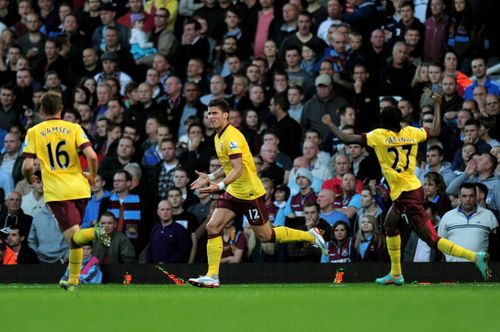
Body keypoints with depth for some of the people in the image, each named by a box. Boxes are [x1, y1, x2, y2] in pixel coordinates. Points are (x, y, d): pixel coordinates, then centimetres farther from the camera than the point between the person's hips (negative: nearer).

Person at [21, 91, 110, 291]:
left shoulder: (34, 132, 2)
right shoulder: (74, 128, 4)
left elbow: (27, 166, -6)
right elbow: (91, 156, -8)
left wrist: (30, 180, 16)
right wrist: (92, 176, 11)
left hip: (56, 192, -3)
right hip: (79, 189, 3)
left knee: (73, 236, -8)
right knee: (74, 236, 19)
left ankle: (94, 233, -40)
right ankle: (73, 280, 24)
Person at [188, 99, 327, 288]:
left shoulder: (232, 137, -21)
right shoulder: (218, 137, 9)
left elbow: (237, 169, -29)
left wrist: (220, 185, -41)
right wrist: (210, 177, 13)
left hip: (250, 193, -9)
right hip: (233, 193, 9)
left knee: (265, 236, 3)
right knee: (212, 227, -6)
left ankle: (310, 236, 21)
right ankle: (212, 276, -6)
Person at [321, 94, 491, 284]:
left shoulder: (378, 136, -9)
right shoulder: (411, 132, 5)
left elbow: (347, 139, -7)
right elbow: (435, 131, 21)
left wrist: (329, 124, 9)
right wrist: (437, 106, 32)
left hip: (405, 195, -8)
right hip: (414, 188, 8)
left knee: (432, 239, -9)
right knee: (390, 226, 27)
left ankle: (475, 256, -22)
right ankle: (396, 274, 32)